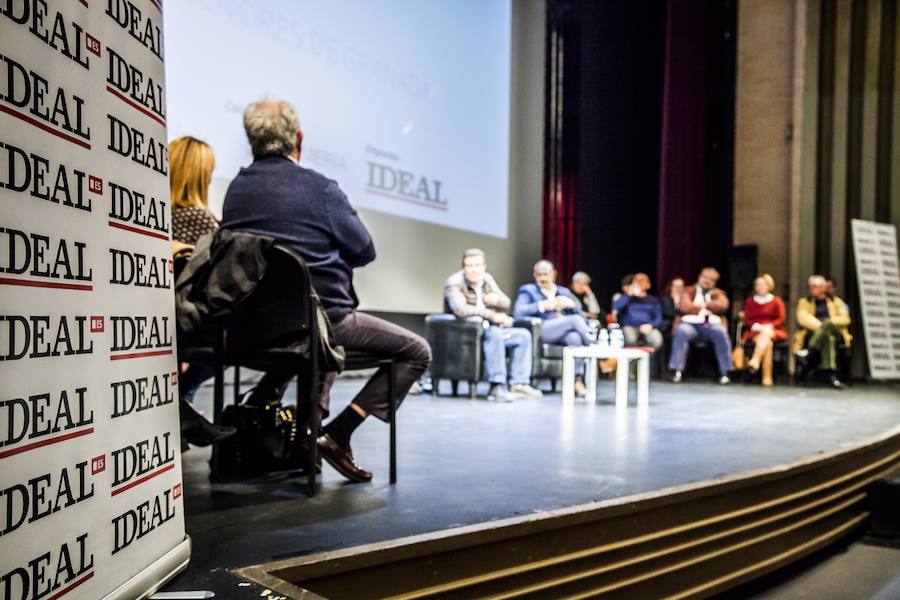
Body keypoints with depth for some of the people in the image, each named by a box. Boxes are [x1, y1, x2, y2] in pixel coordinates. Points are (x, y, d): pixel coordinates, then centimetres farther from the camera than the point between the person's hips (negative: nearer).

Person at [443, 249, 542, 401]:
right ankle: (496, 387, -34)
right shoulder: (454, 283, -13)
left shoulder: (487, 278, 8)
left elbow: (506, 305, 11)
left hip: (487, 330, 8)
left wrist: (497, 300, -15)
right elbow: (461, 309, -31)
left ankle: (518, 384, -10)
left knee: (523, 335, -3)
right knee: (494, 333, -34)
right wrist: (493, 316, -34)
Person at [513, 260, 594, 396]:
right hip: (542, 330, -3)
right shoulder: (527, 290, 17)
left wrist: (572, 304, -4)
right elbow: (517, 312, -3)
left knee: (575, 337, -35)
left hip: (567, 332, 3)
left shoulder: (564, 291, 29)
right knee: (575, 319, -30)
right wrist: (542, 305, -10)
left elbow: (579, 313, 17)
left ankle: (578, 380, -40)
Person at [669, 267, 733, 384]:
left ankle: (724, 373, -27)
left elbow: (722, 305, -3)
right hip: (690, 324, -1)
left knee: (721, 332, -32)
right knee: (681, 331, -34)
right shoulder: (689, 291, 16)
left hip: (712, 325, 1)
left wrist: (702, 305, -1)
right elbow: (684, 307, -4)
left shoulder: (718, 293, 20)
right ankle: (677, 371, -33)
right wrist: (705, 310, 0)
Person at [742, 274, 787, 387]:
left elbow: (781, 319, 2)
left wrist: (768, 326, -16)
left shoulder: (776, 301, 12)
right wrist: (756, 326, -13)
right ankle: (767, 377, -48)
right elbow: (747, 320, 9)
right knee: (767, 343, -34)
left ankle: (755, 361, -58)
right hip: (755, 332, 1)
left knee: (766, 333, -39)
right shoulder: (750, 302, 18)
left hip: (773, 331, -1)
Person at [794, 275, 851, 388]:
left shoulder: (836, 301, 21)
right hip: (811, 334, -1)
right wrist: (819, 325, -15)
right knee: (827, 337, -37)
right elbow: (802, 319, 1)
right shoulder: (804, 302, 19)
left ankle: (807, 353, -45)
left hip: (835, 334, 1)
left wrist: (827, 323, -10)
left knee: (828, 324, -36)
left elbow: (845, 319, 7)